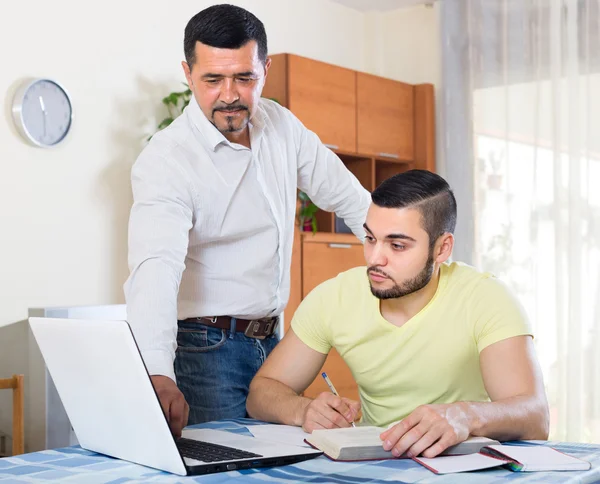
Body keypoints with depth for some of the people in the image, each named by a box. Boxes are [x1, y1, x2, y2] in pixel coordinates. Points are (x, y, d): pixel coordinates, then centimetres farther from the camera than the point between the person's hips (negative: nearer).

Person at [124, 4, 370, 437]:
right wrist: (159, 377, -47)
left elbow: (346, 196, 14)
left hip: (271, 338, 6)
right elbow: (156, 270, -33)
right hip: (205, 348, -6)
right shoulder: (165, 161, -18)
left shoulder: (281, 127, 3)